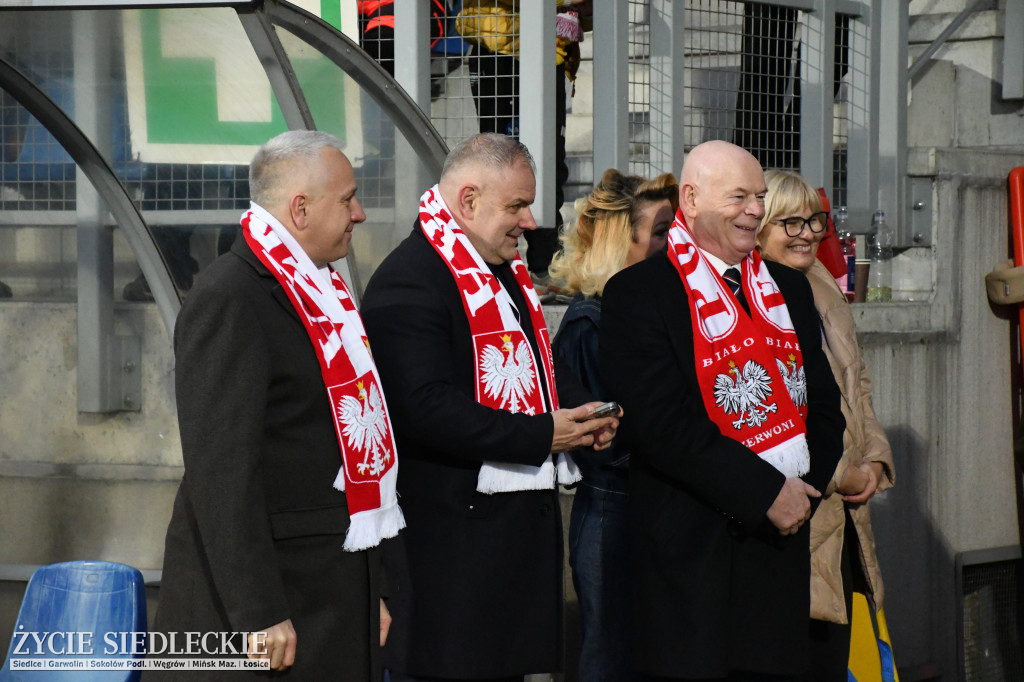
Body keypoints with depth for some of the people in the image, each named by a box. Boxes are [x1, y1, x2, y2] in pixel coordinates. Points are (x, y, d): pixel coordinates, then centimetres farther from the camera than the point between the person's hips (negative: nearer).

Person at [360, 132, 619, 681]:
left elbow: (534, 367, 30)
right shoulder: (409, 281, -15)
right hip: (450, 531, -10)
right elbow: (426, 408, -25)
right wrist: (543, 434, -21)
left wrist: (581, 410, 7)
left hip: (522, 520, 10)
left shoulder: (505, 272, 17)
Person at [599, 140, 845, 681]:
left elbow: (825, 404, 17)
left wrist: (807, 489, -1)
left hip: (785, 535, 6)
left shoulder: (788, 289, 16)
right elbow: (664, 423, -15)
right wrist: (767, 493, -16)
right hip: (693, 549, -6)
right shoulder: (638, 293, -6)